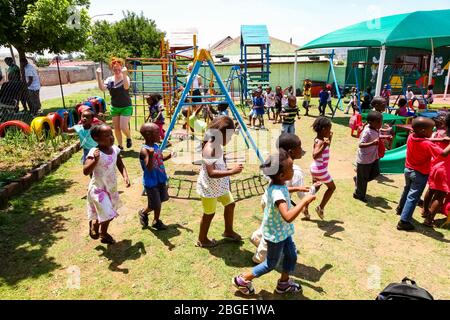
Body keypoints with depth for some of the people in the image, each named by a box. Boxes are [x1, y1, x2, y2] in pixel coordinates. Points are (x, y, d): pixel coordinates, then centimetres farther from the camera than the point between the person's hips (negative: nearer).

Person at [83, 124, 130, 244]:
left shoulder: (115, 149, -5)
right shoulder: (94, 152, -23)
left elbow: (120, 165, 5)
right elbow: (86, 171, -29)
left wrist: (125, 176, -11)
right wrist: (95, 160, -43)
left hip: (111, 188, 6)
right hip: (98, 189, -6)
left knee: (108, 214, 20)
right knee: (106, 214, -6)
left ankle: (104, 233, 45)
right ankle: (93, 224, 27)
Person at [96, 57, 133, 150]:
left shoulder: (125, 78, -10)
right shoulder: (109, 79, 1)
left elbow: (126, 86, -31)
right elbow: (102, 88, -14)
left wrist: (124, 74, -41)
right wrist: (99, 76, -22)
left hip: (126, 107, -4)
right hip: (114, 107, 5)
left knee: (123, 127, -14)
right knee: (116, 128, 9)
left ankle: (129, 138, 19)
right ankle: (120, 145, 24)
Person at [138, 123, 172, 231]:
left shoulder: (156, 146, 2)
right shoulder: (144, 150, -23)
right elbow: (149, 168, -32)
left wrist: (169, 156, 2)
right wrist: (150, 155, -48)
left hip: (161, 180, 8)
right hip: (151, 182, -8)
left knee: (159, 202, 19)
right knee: (154, 205, 5)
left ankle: (156, 221, 38)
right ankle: (143, 213, 35)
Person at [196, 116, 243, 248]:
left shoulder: (218, 145, 1)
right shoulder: (209, 149, -29)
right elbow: (211, 173, -37)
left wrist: (230, 169, 7)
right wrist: (232, 172, -41)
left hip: (220, 185, 9)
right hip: (209, 186, -9)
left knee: (230, 204, 19)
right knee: (209, 213, 7)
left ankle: (228, 231, 41)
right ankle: (202, 240, 29)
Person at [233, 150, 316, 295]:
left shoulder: (276, 183, -9)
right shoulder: (277, 193, -39)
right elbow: (288, 216, -52)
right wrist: (305, 200, -46)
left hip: (282, 230, 9)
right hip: (276, 234, -9)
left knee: (291, 255, 23)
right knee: (271, 264, 13)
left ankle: (284, 283, 44)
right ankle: (242, 279, 28)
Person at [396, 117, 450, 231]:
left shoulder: (410, 137, -9)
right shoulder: (427, 144, -28)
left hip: (408, 169, 7)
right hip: (420, 174, -7)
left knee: (407, 190, 28)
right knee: (413, 197, -1)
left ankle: (400, 209, 48)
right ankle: (403, 221, 1)